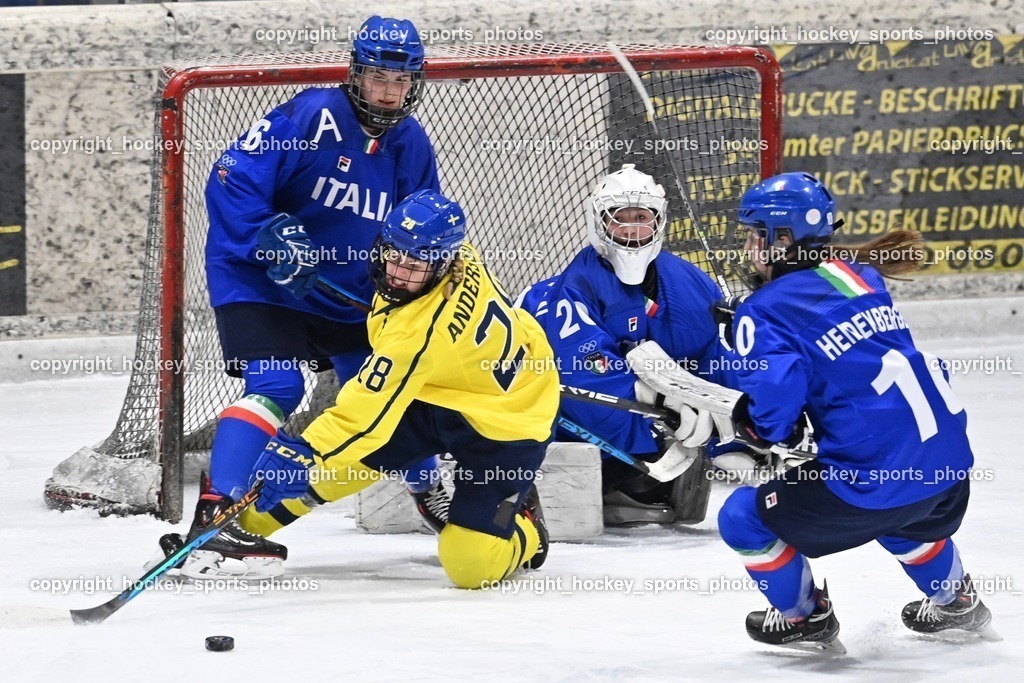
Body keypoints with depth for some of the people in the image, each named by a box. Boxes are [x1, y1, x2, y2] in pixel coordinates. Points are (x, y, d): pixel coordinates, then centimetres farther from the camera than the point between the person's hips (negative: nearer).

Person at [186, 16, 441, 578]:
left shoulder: (412, 147, 1)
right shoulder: (311, 117, -20)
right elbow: (231, 181, -23)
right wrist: (270, 236, -32)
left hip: (349, 296, 7)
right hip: (257, 280, -7)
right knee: (275, 388, -23)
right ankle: (216, 519, -28)